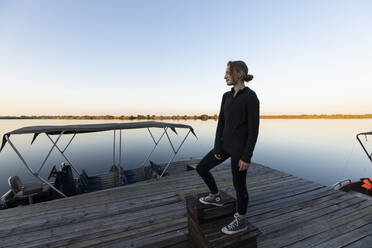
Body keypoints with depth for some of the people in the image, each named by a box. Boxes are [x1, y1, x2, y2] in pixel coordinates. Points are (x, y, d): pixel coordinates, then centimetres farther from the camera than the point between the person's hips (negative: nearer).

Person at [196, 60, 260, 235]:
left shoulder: (251, 96, -13)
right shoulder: (227, 96, 10)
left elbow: (254, 128, -14)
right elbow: (221, 123, 7)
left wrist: (247, 157, -15)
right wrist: (217, 149, 4)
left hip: (240, 147, -8)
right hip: (225, 144, 8)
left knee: (239, 184, 9)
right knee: (201, 168, 13)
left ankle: (241, 221, 35)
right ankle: (215, 196, 37)